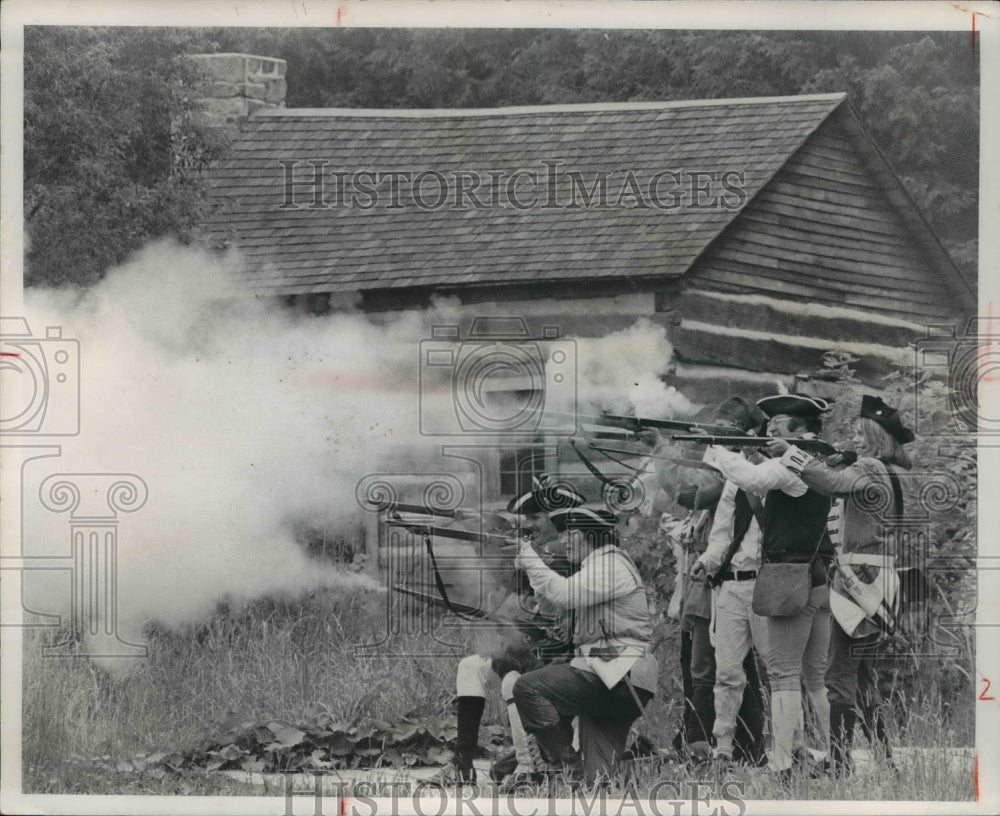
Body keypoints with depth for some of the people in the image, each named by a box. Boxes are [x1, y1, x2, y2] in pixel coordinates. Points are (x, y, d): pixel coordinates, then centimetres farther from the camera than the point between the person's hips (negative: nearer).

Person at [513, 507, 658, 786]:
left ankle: (566, 766, -14)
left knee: (528, 687, -16)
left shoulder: (609, 563, -7)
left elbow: (565, 595, -21)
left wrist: (532, 562, -10)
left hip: (618, 677, -10)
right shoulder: (598, 565, 26)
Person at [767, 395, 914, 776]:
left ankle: (839, 765, -14)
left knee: (840, 675, -11)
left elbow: (833, 483, -28)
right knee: (862, 673, 17)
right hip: (877, 580, 10)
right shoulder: (888, 473, 17)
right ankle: (886, 759, 21)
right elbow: (836, 478, 20)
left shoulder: (870, 469, -12)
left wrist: (790, 452, -22)